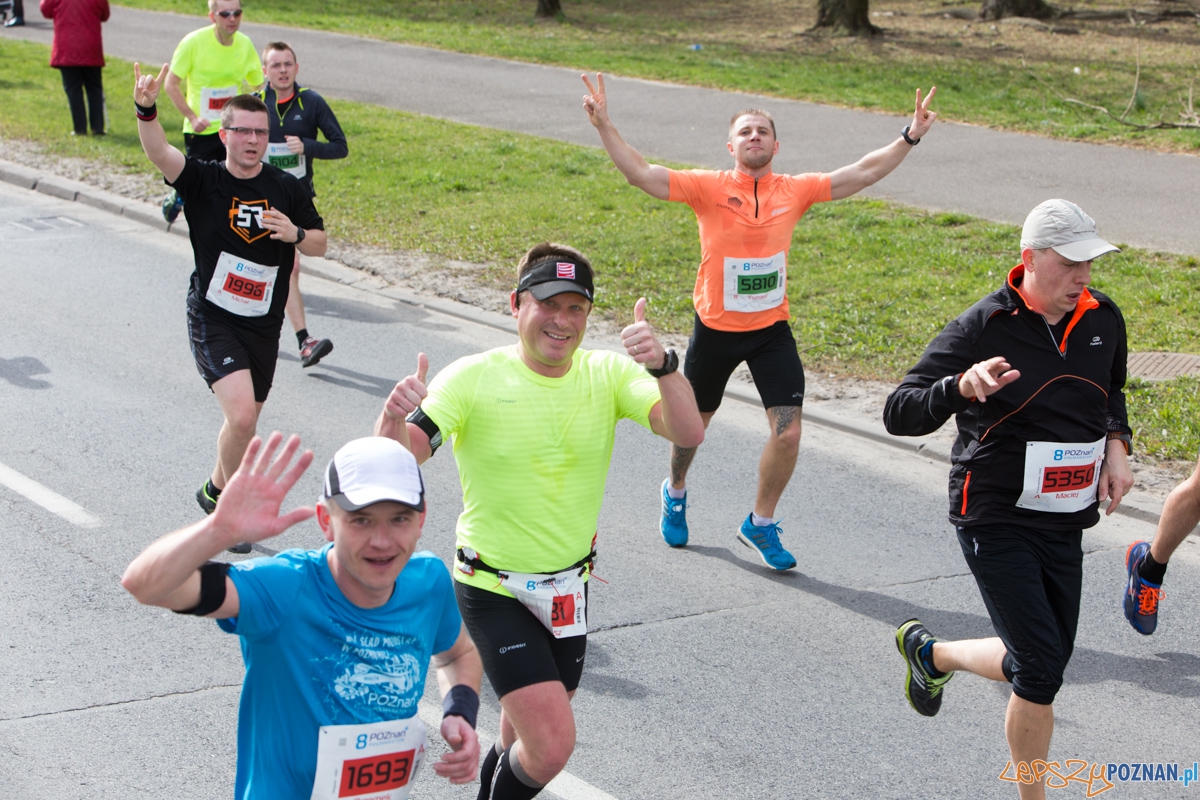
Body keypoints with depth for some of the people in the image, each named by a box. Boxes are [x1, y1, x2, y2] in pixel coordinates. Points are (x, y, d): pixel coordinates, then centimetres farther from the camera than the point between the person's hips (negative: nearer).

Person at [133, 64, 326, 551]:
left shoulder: (287, 189, 2)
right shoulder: (203, 180, -9)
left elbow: (320, 244, 10)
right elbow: (159, 153, -27)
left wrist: (295, 234, -13)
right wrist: (146, 108, -46)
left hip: (264, 324, 4)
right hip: (213, 320, -4)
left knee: (246, 419, 16)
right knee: (242, 414, -21)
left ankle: (219, 490, 41)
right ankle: (222, 492, 4)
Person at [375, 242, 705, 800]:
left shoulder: (607, 376, -6)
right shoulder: (474, 379, -15)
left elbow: (688, 433, -19)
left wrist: (662, 367, -38)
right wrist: (396, 418, -47)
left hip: (568, 585, 5)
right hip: (494, 590, -4)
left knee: (529, 736, 20)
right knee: (553, 745, -16)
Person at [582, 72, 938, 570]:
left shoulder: (794, 191, -3)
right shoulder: (708, 188, -11)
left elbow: (862, 174, 0)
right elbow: (642, 175, -18)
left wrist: (910, 138, -6)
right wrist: (604, 126, -29)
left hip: (772, 329, 2)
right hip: (715, 329, -2)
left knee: (788, 431, -8)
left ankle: (760, 524, 15)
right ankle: (675, 492, 50)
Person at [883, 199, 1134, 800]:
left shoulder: (1102, 318, 2)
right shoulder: (983, 329, -16)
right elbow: (899, 415, -20)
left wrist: (1115, 447, 4)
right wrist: (961, 386, -38)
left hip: (1065, 523, 7)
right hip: (995, 522, -6)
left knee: (1043, 663, 13)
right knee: (1040, 670, -11)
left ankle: (931, 654, 39)